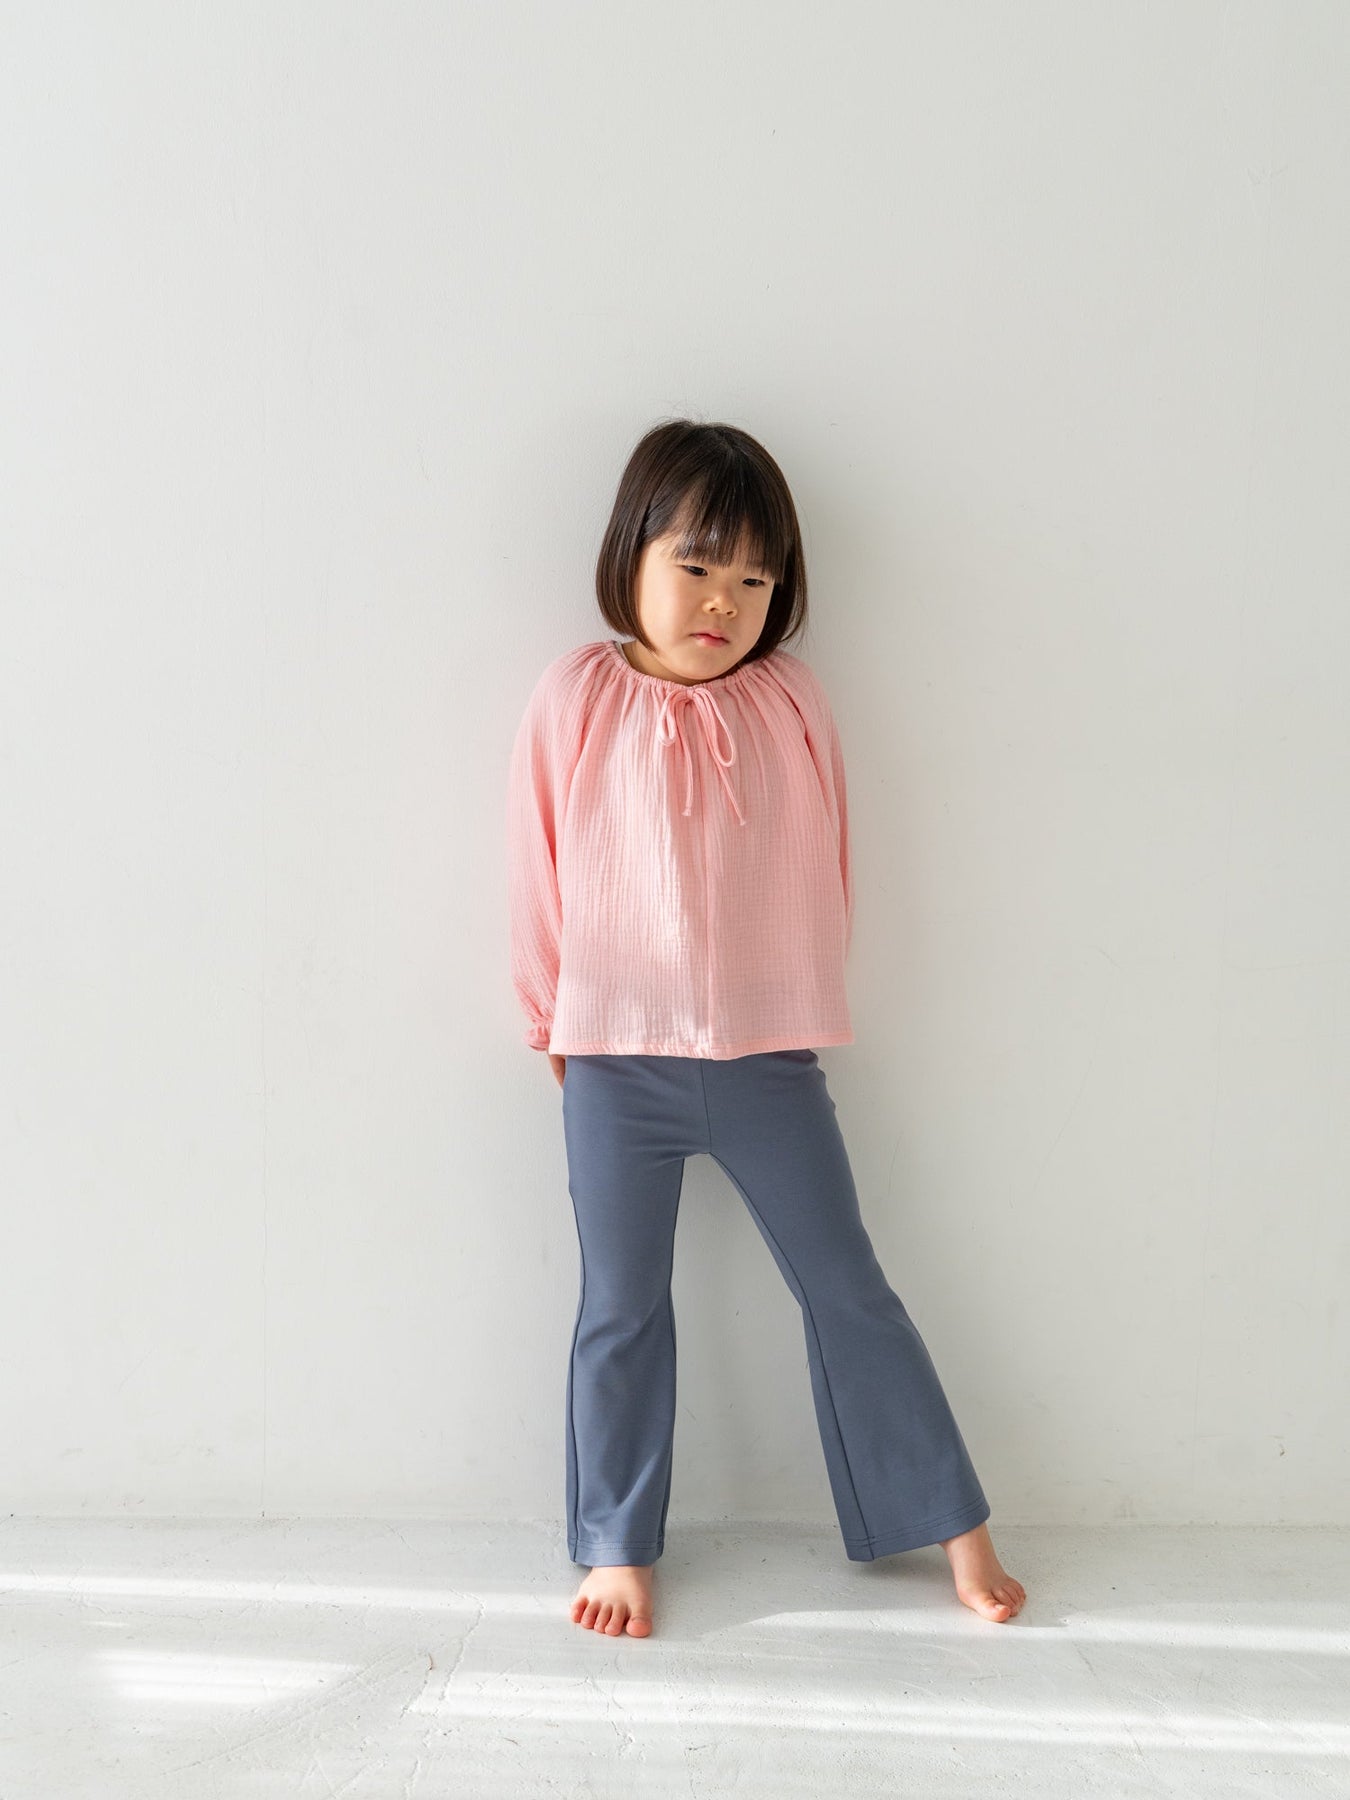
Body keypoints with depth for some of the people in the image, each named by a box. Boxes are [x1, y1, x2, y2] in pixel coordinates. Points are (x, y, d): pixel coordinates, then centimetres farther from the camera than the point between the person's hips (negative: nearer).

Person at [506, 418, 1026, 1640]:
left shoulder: (793, 703, -3)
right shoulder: (577, 701, -5)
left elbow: (826, 871, 7)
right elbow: (540, 873, 2)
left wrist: (804, 1005, 10)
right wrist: (553, 1023, 7)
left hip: (769, 1060, 1)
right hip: (616, 1068, 0)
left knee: (849, 1290, 10)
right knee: (621, 1311, 12)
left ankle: (954, 1522, 26)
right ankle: (618, 1546, 30)